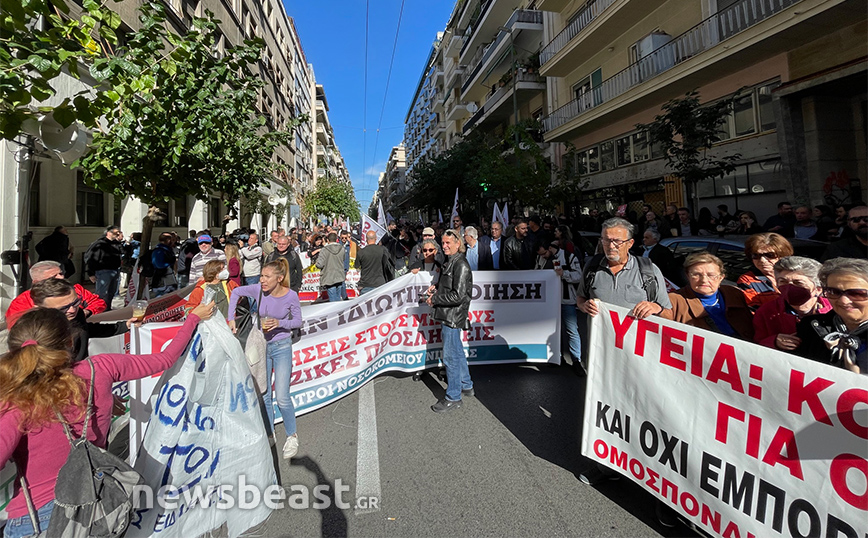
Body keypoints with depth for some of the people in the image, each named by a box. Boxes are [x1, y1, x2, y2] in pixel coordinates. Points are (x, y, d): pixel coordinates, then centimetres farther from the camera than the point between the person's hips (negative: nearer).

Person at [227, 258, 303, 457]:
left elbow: (298, 321, -5)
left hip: (282, 347, -3)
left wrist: (280, 323, -23)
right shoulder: (258, 289, -13)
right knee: (263, 395, 11)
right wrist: (231, 318, 1)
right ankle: (269, 435, 30)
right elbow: (236, 292, 6)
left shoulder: (291, 296, -17)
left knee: (282, 397, -6)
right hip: (261, 345, 3)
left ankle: (292, 436, 16)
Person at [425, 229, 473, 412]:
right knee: (457, 352, 21)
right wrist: (436, 288, 7)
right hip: (447, 315, 10)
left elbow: (458, 295, -23)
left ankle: (453, 397, 10)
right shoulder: (450, 262, 13)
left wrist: (435, 299, -15)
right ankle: (466, 386, 36)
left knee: (450, 357, -2)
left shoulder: (461, 265, -18)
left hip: (453, 315, -10)